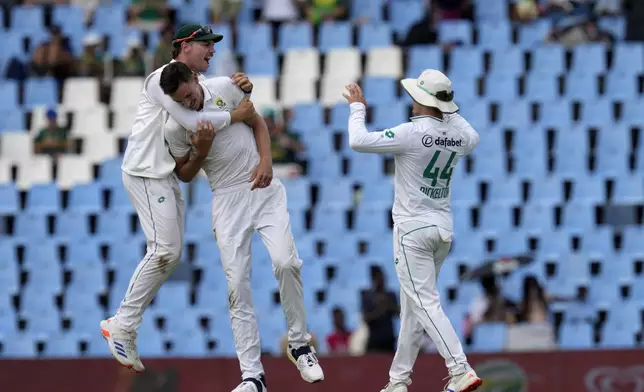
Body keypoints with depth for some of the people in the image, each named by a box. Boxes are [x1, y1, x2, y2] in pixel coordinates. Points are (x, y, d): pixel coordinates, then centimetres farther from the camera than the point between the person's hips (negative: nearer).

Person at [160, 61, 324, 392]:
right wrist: (200, 154, -14)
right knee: (237, 286, -8)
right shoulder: (174, 129, -7)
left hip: (263, 187, 0)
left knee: (285, 262, -19)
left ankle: (299, 345, 1)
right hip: (227, 199, 0)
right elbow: (184, 175, 6)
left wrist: (265, 161, -8)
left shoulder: (225, 88, -6)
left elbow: (257, 122, 7)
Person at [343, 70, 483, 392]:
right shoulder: (458, 136, 1)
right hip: (444, 227, 7)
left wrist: (357, 107, -3)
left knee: (425, 302, -9)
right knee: (412, 305, 15)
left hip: (413, 229, -7)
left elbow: (358, 141, -20)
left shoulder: (412, 133, -20)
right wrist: (449, 110, 28)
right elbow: (473, 138, 28)